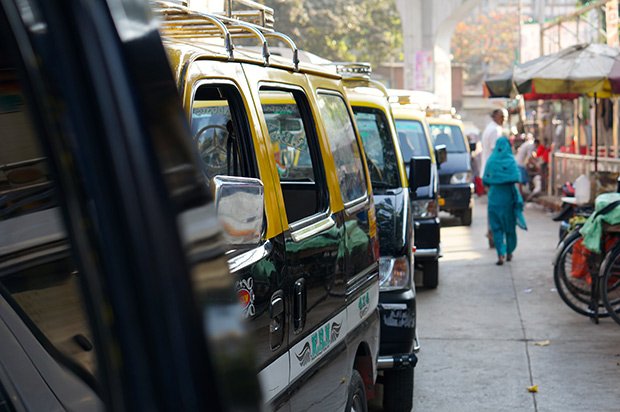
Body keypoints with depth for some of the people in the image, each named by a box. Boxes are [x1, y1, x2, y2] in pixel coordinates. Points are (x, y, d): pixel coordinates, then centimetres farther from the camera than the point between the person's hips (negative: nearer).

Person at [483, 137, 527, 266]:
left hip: (494, 196, 1)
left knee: (496, 226, 3)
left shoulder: (491, 160, 0)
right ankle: (509, 253, 24)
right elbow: (516, 178, -17)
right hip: (508, 196, -1)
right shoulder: (510, 160, -7)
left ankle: (500, 254, -12)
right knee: (509, 225, 14)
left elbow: (485, 180, 2)